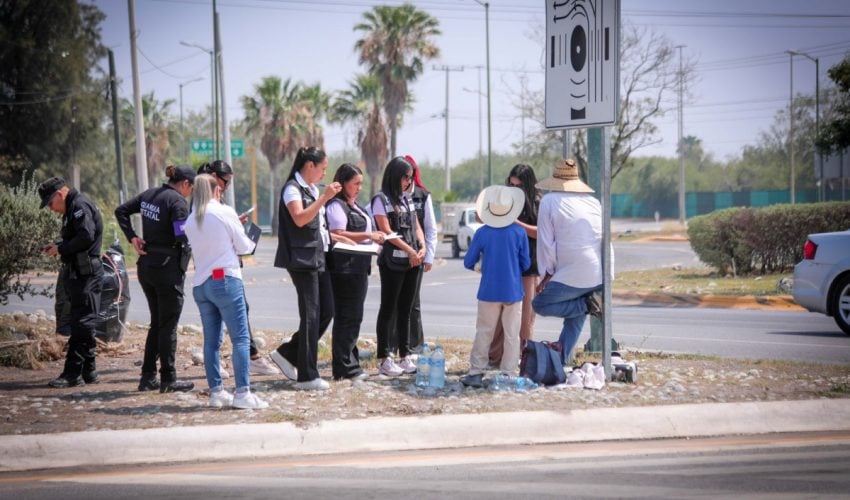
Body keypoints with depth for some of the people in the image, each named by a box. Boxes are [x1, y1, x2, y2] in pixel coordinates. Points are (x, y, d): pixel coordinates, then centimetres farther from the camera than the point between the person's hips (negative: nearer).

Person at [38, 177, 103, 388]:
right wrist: (58, 247, 8)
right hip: (78, 274, 11)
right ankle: (88, 372, 17)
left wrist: (61, 249, -14)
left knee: (81, 324, -9)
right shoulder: (73, 208, 19)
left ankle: (72, 374, -10)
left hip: (86, 274, -11)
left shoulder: (80, 206, -13)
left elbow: (86, 236, -24)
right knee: (83, 325, 13)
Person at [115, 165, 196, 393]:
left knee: (157, 323, 16)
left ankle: (148, 377, 16)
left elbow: (121, 211, 14)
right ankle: (168, 379, 5)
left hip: (146, 266, 8)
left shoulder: (150, 194, 9)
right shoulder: (178, 201, -15)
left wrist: (132, 237, 7)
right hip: (168, 269, -8)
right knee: (168, 325, 1)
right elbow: (182, 236, -25)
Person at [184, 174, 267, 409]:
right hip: (225, 279, -6)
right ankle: (242, 392, -12)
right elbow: (243, 246, 0)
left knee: (211, 340, 9)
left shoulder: (191, 221, 11)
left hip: (200, 284, 6)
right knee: (240, 338, -6)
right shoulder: (225, 212, -4)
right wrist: (251, 242, 21)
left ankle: (216, 392, 9)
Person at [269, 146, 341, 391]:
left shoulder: (313, 189, 18)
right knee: (311, 316, -7)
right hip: (302, 259, -9)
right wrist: (324, 198, -24)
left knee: (326, 312, 6)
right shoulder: (292, 189, -9)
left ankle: (287, 354, 18)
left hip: (318, 258, 9)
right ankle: (307, 376, -2)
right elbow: (300, 219, -24)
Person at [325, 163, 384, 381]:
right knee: (346, 317, -8)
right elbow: (338, 235, -23)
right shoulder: (336, 206, -11)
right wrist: (368, 235, -23)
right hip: (344, 269, -10)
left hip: (358, 267, 10)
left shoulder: (354, 206, 21)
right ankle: (344, 367, -6)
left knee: (353, 317, 13)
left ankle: (350, 365, 19)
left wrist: (373, 238, 17)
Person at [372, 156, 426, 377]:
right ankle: (384, 359, -1)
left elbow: (416, 227, 15)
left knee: (405, 309, 9)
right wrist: (409, 250, -17)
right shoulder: (381, 199, -5)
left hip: (412, 261, 7)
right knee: (388, 309, -4)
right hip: (392, 261, -7)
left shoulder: (407, 200, 17)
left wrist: (422, 248, -4)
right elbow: (386, 231, -13)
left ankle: (405, 356, 13)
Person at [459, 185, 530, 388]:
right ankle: (508, 374, 5)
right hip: (513, 291, 0)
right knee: (512, 334, 5)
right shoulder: (519, 232, -8)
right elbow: (526, 264, -1)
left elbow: (468, 263, 0)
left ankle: (476, 372, 7)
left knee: (483, 333, 7)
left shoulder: (482, 233, -7)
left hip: (489, 291, 0)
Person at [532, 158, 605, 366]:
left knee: (539, 304, 7)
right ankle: (560, 361, 15)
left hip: (571, 277, -7)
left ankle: (586, 304, -6)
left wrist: (548, 274, 3)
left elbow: (546, 242, -4)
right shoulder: (594, 202, 13)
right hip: (598, 276, 7)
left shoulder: (550, 201, -3)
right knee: (575, 321, 18)